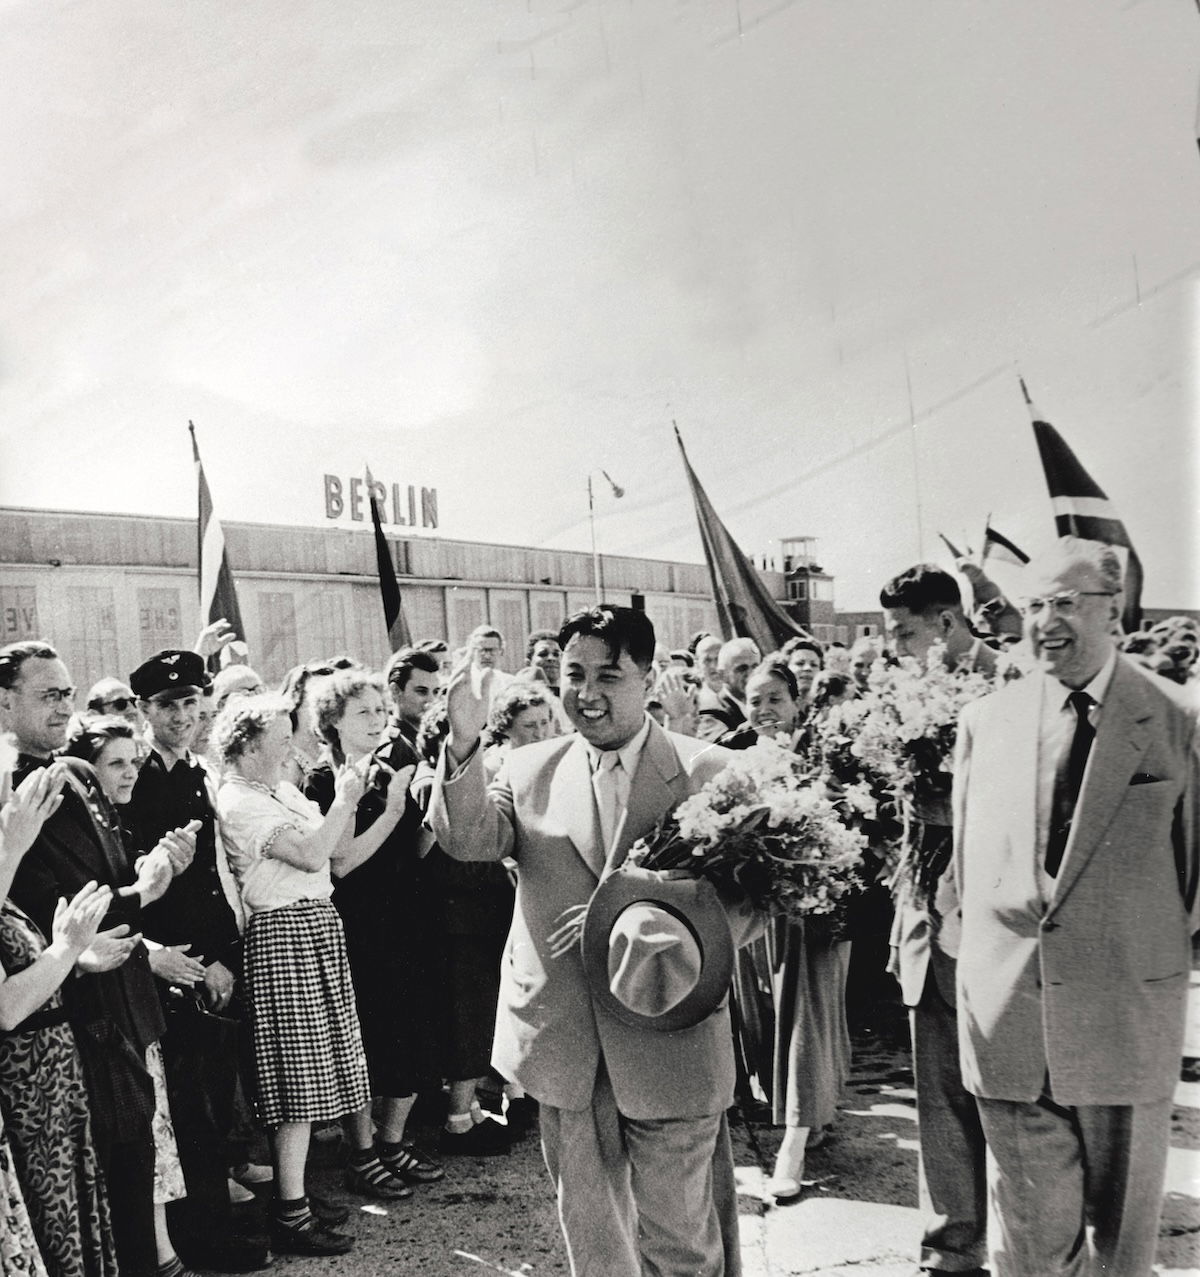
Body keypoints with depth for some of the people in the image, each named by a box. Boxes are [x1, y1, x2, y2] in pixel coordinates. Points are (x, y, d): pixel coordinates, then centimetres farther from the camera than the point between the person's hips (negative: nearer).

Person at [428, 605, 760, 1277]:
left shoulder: (709, 771, -5)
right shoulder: (530, 767, 4)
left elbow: (743, 899, -8)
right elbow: (470, 839, -9)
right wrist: (465, 742, -25)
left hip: (669, 1045, -3)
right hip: (563, 1045, 3)